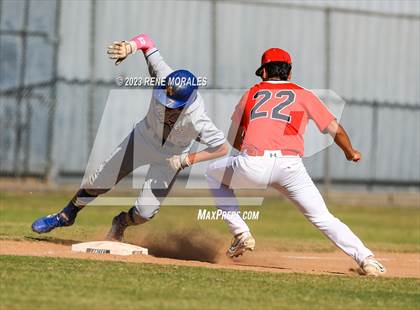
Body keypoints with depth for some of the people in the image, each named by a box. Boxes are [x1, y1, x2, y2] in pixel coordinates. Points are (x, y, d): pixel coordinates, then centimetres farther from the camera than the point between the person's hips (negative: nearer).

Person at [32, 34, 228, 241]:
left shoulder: (196, 119, -39)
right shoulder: (165, 77, -32)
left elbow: (222, 148, -27)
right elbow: (146, 41, -19)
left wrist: (188, 160, -29)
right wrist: (129, 47, -40)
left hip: (170, 157, -3)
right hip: (144, 136, 3)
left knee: (145, 211, -8)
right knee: (100, 181, 8)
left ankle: (121, 224, 29)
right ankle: (66, 216, 34)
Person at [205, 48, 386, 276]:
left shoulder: (251, 93, 24)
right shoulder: (303, 95, 20)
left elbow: (233, 139, 31)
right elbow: (335, 130, 18)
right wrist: (350, 153, 37)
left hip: (252, 165, 0)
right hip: (290, 167, 0)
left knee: (213, 173, 28)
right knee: (322, 217, 9)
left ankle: (240, 233, 19)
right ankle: (364, 258, -11)